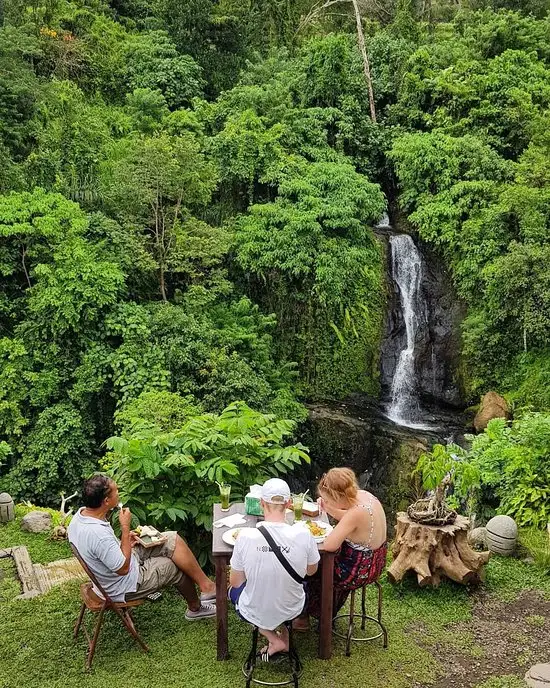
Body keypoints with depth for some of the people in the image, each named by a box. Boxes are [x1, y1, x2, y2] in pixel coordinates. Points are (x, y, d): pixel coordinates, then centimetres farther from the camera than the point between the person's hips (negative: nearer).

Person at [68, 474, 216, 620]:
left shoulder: (82, 512, -10)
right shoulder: (98, 534, -38)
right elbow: (123, 568, -26)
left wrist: (124, 540, -2)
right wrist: (125, 527, -24)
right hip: (124, 587, -8)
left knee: (172, 539, 1)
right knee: (179, 567, 4)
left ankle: (205, 585, 11)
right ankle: (196, 608, 28)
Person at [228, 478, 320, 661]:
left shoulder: (246, 536, -24)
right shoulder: (303, 535, -22)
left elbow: (235, 582, -9)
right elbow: (311, 571, -1)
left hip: (254, 613, -2)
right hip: (291, 610, 3)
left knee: (234, 590, 32)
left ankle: (274, 641, 16)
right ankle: (285, 638, 26)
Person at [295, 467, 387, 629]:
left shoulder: (357, 512, -35)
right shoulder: (362, 494, -10)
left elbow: (329, 546, -33)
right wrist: (329, 509, -5)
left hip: (359, 571, -8)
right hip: (372, 560, 8)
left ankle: (305, 615, 38)